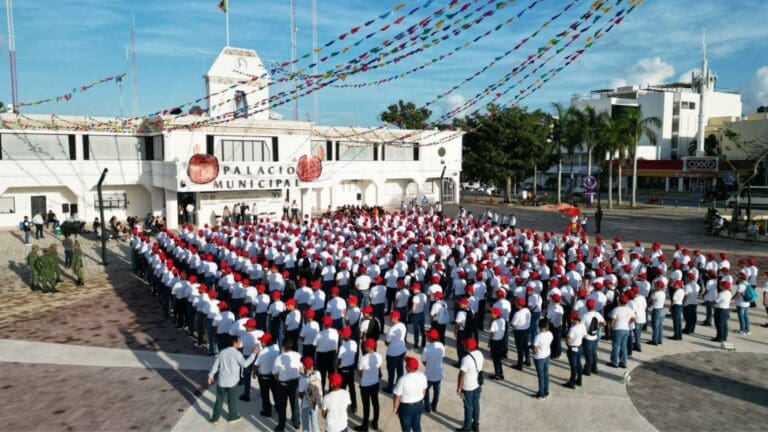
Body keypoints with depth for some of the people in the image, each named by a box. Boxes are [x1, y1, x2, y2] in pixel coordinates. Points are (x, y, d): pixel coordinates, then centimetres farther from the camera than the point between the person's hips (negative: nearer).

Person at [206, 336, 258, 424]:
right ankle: (233, 416, 27)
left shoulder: (222, 352, 4)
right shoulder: (237, 353, -14)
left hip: (221, 381, 5)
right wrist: (253, 354, -14)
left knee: (219, 400, 15)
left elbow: (216, 365, 6)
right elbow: (245, 363, -20)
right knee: (232, 400, 13)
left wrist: (211, 375, 15)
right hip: (232, 381, -4)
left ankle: (215, 418, 23)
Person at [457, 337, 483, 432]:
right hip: (478, 385, 7)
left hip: (468, 387, -7)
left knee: (468, 407, 10)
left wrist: (459, 388, -12)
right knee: (476, 405, 21)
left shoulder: (466, 359, -31)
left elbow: (462, 375, -24)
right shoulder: (479, 353, -8)